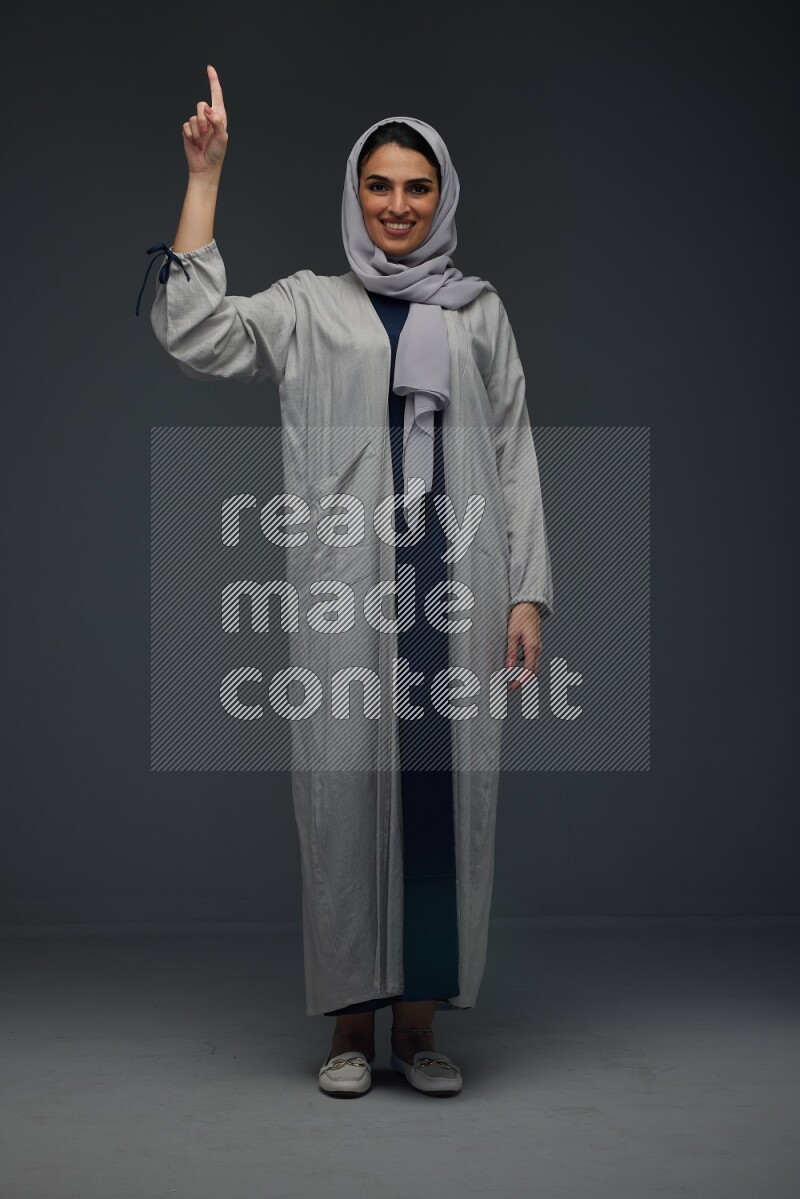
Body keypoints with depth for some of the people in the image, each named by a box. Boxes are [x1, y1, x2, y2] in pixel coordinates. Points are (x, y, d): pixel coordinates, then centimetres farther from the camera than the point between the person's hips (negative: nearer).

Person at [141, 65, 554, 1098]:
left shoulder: (480, 314, 14)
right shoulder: (307, 305, 12)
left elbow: (515, 459, 10)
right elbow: (190, 332, -4)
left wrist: (527, 594, 1)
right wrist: (204, 177, -3)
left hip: (457, 588, 1)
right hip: (345, 591, -1)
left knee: (445, 790, 1)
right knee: (348, 787, 1)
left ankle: (420, 1019, 14)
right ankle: (352, 1020, 14)